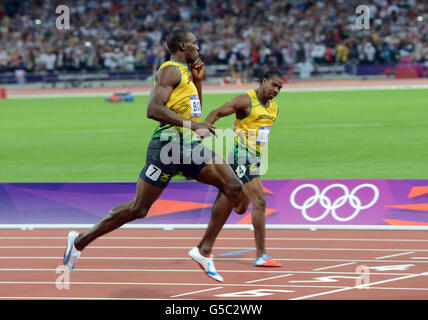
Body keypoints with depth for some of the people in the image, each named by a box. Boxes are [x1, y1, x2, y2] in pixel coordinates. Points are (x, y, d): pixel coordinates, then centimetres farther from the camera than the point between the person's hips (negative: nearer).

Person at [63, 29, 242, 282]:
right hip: (169, 143, -9)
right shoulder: (170, 71, -8)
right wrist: (191, 124, -25)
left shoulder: (185, 72, 21)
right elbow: (153, 109, -21)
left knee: (233, 186, -7)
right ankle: (80, 241, 11)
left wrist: (198, 80, 19)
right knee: (139, 208, -4)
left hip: (190, 145, 9)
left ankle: (204, 250, -6)